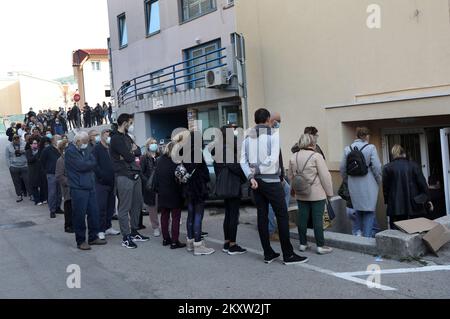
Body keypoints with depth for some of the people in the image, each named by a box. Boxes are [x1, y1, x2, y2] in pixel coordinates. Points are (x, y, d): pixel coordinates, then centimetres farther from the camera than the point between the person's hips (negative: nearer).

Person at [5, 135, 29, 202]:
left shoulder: (24, 144, 1)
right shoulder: (8, 146, 3)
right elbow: (7, 157, 5)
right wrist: (10, 166, -1)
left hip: (24, 166, -1)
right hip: (14, 168, 1)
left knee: (27, 181, 0)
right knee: (17, 182, 6)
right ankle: (19, 196, 16)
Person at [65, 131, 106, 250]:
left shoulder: (84, 150, 19)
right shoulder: (70, 151, -8)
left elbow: (93, 162, 12)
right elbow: (81, 166, -16)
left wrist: (87, 164, -5)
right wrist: (91, 163, -2)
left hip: (90, 186, 8)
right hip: (78, 188, -8)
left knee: (94, 212, 10)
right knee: (80, 215, -1)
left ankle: (93, 237, 22)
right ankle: (81, 241, 9)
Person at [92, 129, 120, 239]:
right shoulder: (97, 149, -4)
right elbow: (95, 165, -13)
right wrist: (103, 175, -20)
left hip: (111, 182, 6)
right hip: (101, 183, -6)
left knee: (111, 206, 12)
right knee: (101, 207, -4)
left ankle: (108, 227, 23)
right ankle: (100, 230, 4)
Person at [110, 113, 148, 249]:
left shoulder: (127, 137, 19)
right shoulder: (116, 138, -11)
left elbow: (138, 151, 10)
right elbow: (129, 157, -18)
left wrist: (131, 153, -9)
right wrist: (133, 153, 3)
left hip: (135, 175, 9)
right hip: (124, 176, -9)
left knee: (137, 204, 14)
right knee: (125, 208, -4)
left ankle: (134, 232, 26)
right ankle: (126, 238, 3)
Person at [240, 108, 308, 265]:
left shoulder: (248, 137, 9)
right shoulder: (273, 134, -5)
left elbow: (243, 160, 1)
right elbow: (273, 158, -16)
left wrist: (251, 176, -5)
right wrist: (258, 171, -8)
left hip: (256, 181, 6)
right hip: (271, 180, -5)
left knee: (262, 216, 9)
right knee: (282, 216, 1)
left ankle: (268, 254, 15)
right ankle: (288, 255, 4)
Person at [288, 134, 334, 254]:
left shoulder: (293, 157, 6)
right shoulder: (316, 156, -12)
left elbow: (291, 177, 14)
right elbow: (325, 176, -12)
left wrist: (294, 189, 26)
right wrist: (329, 192, -4)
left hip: (301, 195, 5)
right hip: (317, 194, -5)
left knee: (302, 218, 10)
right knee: (317, 219, 0)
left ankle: (303, 244, 19)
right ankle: (320, 246, 7)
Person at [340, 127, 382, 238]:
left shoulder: (347, 149, 3)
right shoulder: (370, 148, -9)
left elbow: (343, 168, 5)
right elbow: (377, 167, -11)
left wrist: (347, 180, 19)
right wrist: (379, 182, 4)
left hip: (354, 186, 4)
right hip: (368, 186, -4)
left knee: (358, 211, 18)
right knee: (369, 212, 6)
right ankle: (367, 235, 6)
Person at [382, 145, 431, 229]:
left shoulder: (387, 168, -1)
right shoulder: (414, 165, 2)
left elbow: (385, 187, 1)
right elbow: (423, 184, 2)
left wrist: (387, 201, 12)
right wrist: (427, 199, 11)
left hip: (395, 208, -1)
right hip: (415, 207, 2)